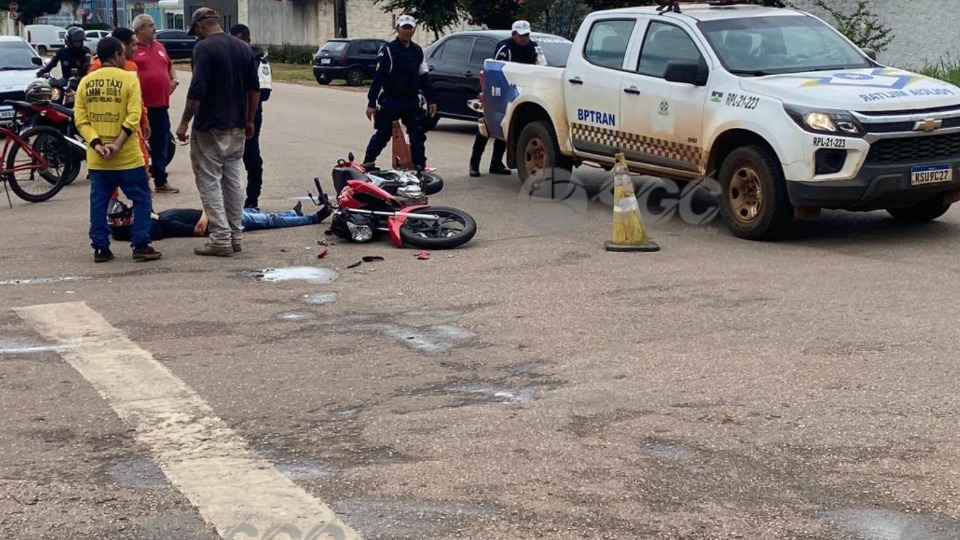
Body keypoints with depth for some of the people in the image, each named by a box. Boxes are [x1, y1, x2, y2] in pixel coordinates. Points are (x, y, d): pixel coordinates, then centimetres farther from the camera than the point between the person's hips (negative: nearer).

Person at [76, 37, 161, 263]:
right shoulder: (128, 79, -6)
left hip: (96, 159, 4)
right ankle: (140, 246, 3)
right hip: (127, 157, -4)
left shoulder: (85, 82, 5)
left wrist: (97, 144, -8)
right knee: (141, 200, 6)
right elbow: (133, 117, -16)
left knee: (99, 203, 10)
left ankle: (100, 248, 11)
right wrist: (117, 145, -16)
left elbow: (80, 119, -1)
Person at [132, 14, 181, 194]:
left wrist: (174, 79, 15)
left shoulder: (160, 47, 15)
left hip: (161, 105, 7)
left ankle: (161, 181, 22)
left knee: (160, 145, 13)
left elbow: (169, 65, 31)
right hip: (140, 106, -7)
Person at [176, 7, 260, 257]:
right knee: (233, 180, 12)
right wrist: (249, 121, 19)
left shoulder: (204, 47, -13)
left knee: (209, 182, -2)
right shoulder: (243, 48, 8)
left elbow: (197, 90, -20)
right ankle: (234, 236, 16)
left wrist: (185, 122, -13)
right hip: (237, 126, 7)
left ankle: (221, 239, -5)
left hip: (210, 127, -7)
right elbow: (254, 89, 11)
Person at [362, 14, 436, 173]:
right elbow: (378, 77, -13)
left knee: (418, 134, 2)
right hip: (391, 101, -5)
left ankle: (420, 166, 7)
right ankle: (368, 162, 10)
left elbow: (424, 78, 16)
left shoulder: (417, 51, 10)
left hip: (412, 101, 5)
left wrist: (430, 100, 12)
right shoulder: (388, 50, -9)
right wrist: (371, 103, -17)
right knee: (383, 134, -1)